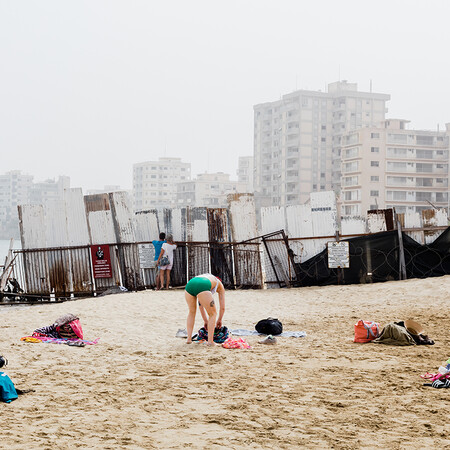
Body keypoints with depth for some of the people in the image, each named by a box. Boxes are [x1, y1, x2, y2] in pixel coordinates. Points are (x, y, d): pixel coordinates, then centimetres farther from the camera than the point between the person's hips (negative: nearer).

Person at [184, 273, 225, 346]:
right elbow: (222, 308, 34)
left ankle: (189, 338, 25)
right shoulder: (220, 285, 35)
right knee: (213, 314, 16)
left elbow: (200, 305, 47)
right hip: (202, 288, -5)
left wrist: (206, 321, 52)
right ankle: (210, 341, 10)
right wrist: (219, 320, 50)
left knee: (192, 312, 30)